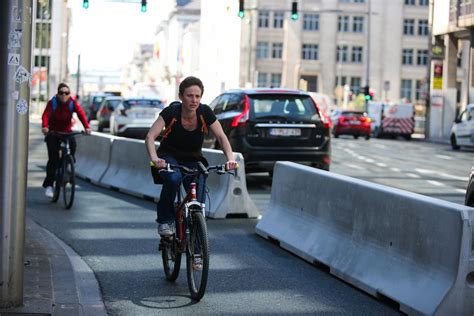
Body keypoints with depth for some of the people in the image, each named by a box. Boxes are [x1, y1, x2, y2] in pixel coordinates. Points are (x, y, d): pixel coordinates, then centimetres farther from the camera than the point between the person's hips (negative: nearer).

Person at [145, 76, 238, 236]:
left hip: (193, 160, 2)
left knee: (197, 202, -16)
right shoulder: (171, 112, -22)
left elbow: (221, 137, -14)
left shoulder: (205, 112, -17)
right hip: (169, 157, -2)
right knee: (174, 178, -36)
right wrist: (154, 158, -48)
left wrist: (230, 158, -32)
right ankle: (165, 220, -15)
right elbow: (150, 136, -29)